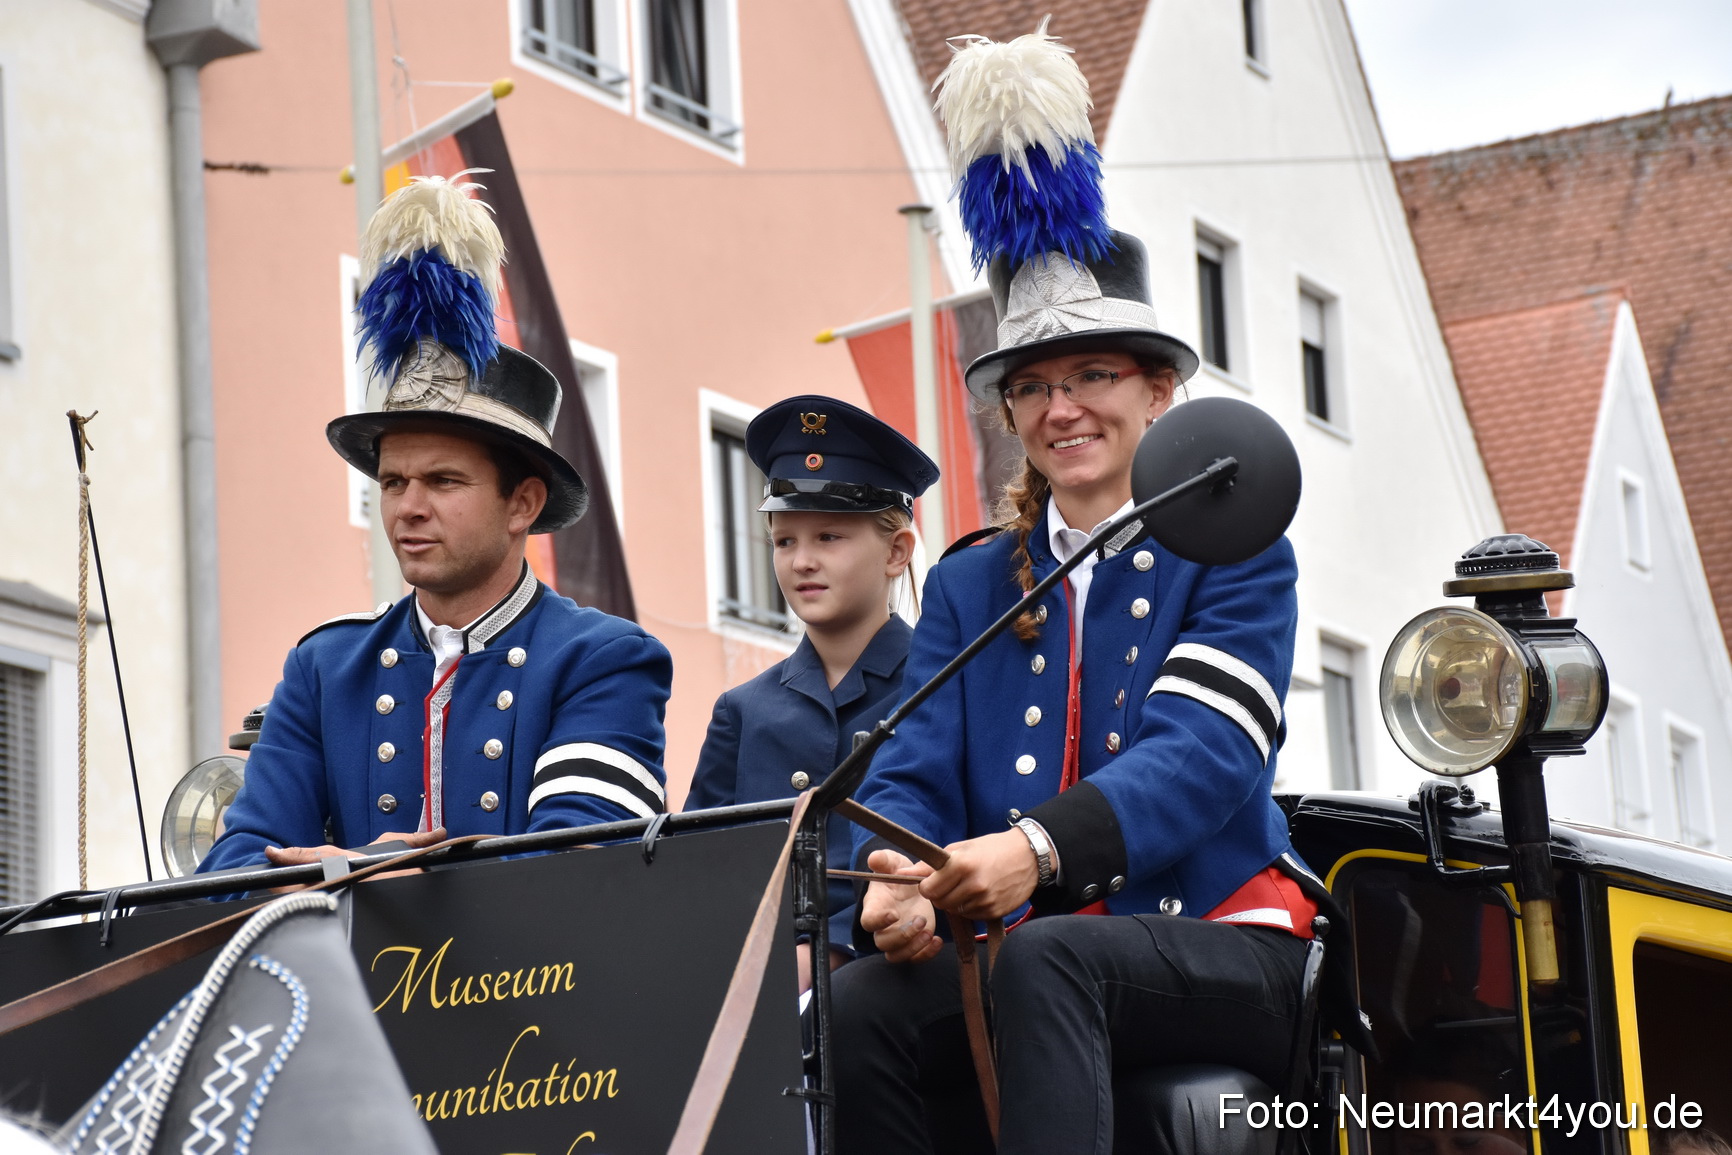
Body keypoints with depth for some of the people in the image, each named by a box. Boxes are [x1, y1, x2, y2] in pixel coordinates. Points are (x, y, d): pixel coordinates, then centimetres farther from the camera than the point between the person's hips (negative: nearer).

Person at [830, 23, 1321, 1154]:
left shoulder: (1235, 554, 5)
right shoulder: (968, 586, 18)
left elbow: (1202, 755, -13)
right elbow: (914, 776, 5)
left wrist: (1037, 849, -33)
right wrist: (902, 880, -22)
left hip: (1222, 948, -3)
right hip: (1012, 960, 4)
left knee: (1040, 957, -37)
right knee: (863, 1002, -30)